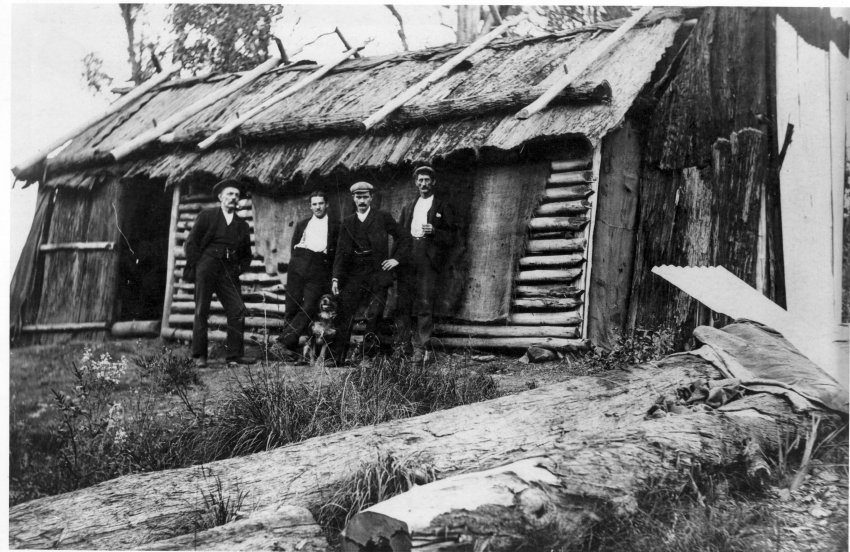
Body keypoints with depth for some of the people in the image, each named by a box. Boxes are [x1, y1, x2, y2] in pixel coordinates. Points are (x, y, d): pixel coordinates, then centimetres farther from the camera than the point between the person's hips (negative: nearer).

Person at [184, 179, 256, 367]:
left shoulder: (242, 225, 17)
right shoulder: (207, 216, 7)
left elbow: (247, 255, 24)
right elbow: (191, 242, 3)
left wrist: (239, 268, 8)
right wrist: (194, 266, -4)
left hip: (229, 272, 3)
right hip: (206, 268, -3)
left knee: (237, 310, -8)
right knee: (201, 311, -1)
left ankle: (234, 355, -1)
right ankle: (199, 355, 6)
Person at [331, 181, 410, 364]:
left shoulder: (383, 218, 7)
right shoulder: (347, 223, 13)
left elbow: (403, 239, 13)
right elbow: (341, 252, 8)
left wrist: (397, 258, 0)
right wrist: (336, 278, -2)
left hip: (378, 273, -2)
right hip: (354, 275, 2)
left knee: (373, 316, -9)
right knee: (345, 317, -5)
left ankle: (368, 357, -1)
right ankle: (336, 359, -2)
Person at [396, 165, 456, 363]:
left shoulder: (443, 207, 10)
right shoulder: (408, 208, 24)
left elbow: (450, 238, 5)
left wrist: (434, 231, -14)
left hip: (428, 259, -4)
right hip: (407, 260, 4)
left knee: (425, 305, -9)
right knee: (403, 304, -1)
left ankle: (422, 349, -8)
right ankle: (403, 345, 4)